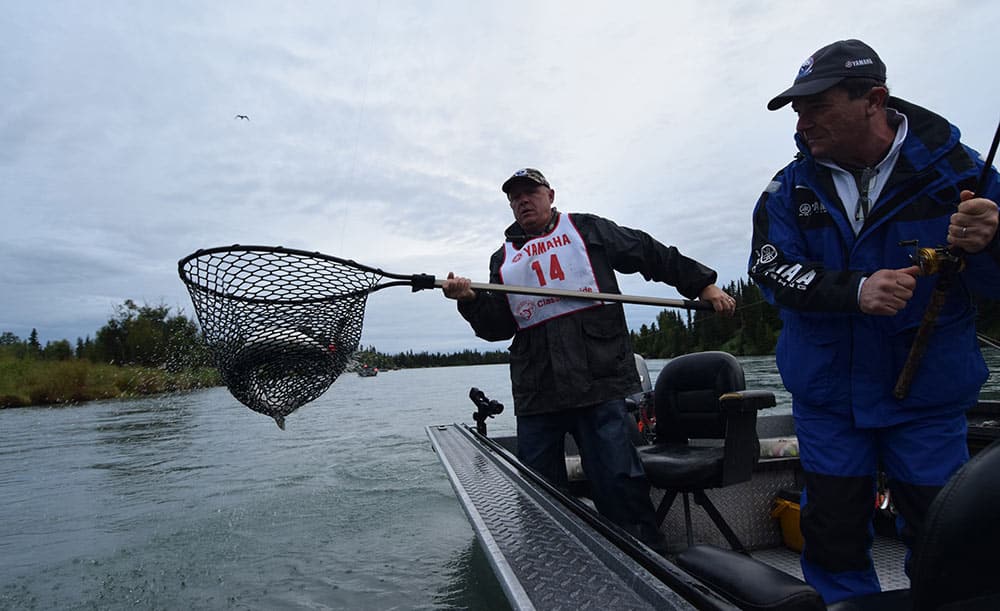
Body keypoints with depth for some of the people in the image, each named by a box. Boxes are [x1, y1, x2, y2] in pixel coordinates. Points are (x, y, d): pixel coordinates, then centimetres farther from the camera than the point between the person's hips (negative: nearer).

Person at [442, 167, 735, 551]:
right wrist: (471, 300, -10)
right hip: (536, 394, 3)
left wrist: (703, 285, 10)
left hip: (600, 380, -3)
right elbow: (497, 327, 8)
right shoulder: (503, 259, 18)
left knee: (619, 484, -4)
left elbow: (654, 255, 15)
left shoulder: (587, 229, 13)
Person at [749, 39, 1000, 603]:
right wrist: (857, 292, -27)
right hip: (826, 396, 1)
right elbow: (770, 268, -13)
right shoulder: (791, 189, -3)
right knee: (834, 536, 9)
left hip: (928, 397, -1)